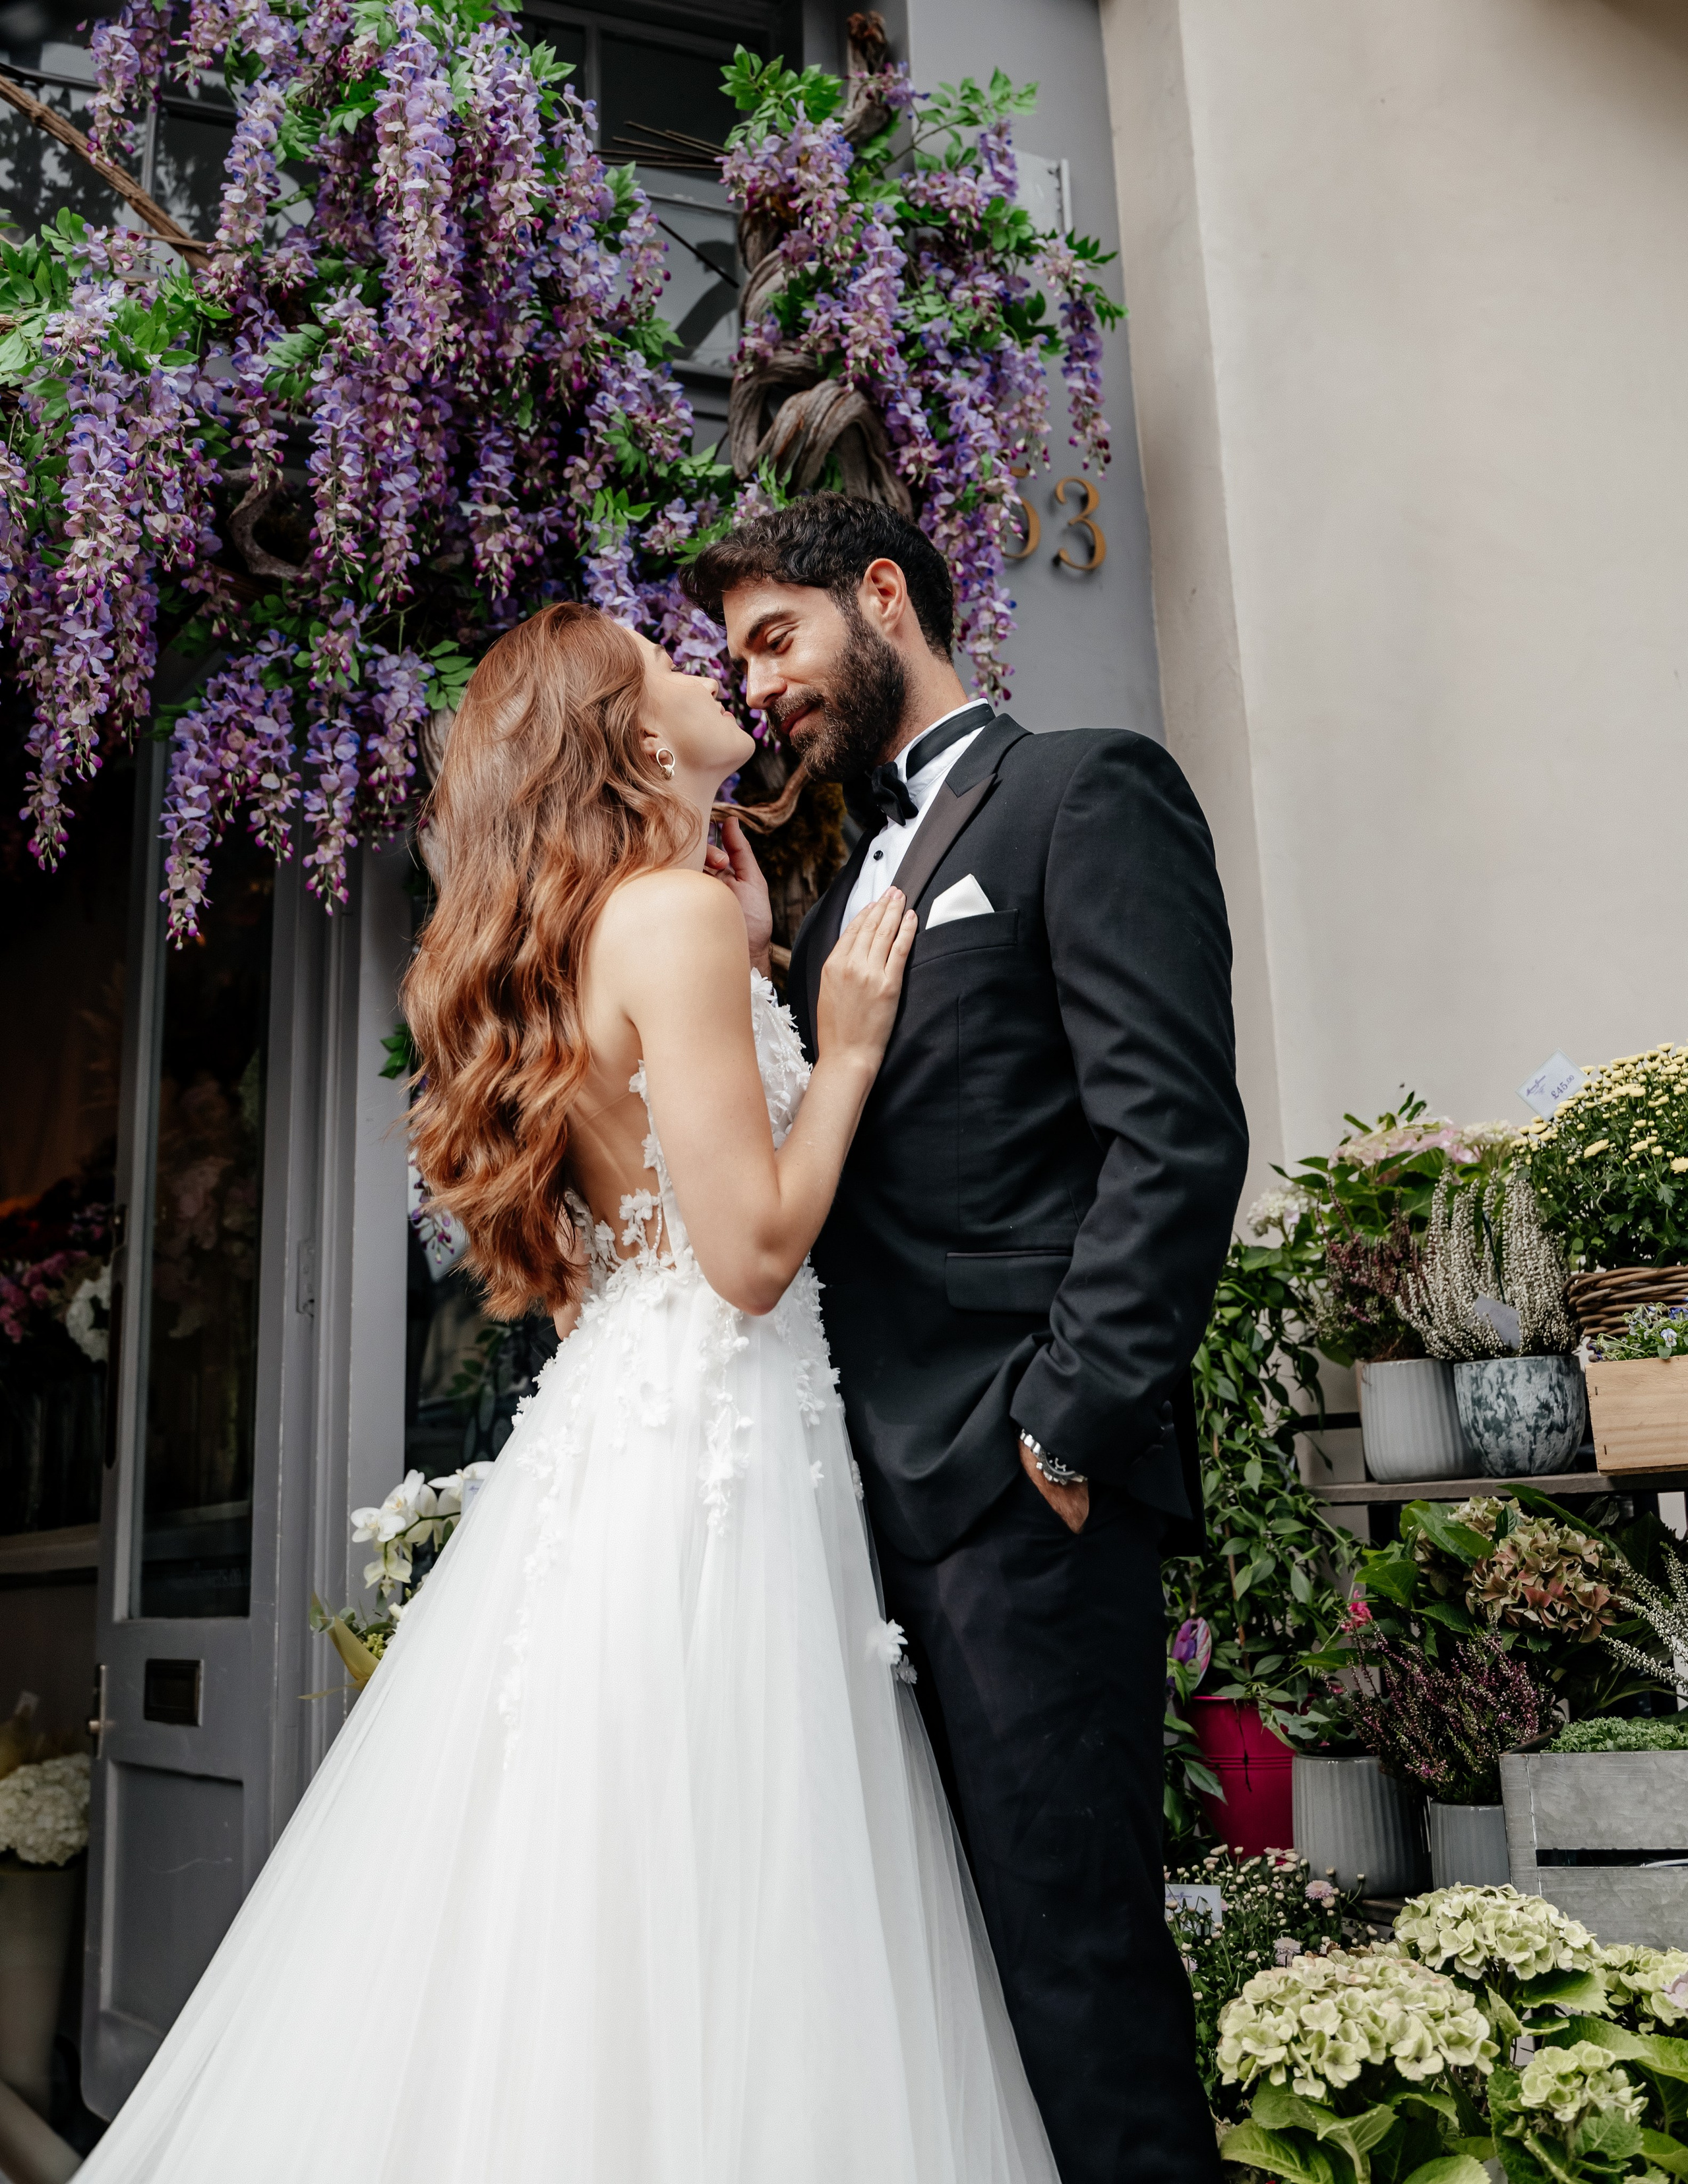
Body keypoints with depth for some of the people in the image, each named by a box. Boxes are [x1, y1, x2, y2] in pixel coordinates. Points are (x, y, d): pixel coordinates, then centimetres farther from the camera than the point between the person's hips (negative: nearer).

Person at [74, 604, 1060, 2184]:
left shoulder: (583, 928, 16)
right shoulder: (678, 910, -12)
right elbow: (755, 1250, -17)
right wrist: (844, 1051, -5)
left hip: (614, 1436, 9)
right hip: (706, 1457, -9)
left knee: (564, 1937, 13)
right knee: (687, 1950, -1)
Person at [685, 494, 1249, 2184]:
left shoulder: (1085, 792, 0)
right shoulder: (849, 886, 24)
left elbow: (1174, 1131, -12)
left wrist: (1075, 1420, -17)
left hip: (1017, 1485, -8)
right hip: (879, 1485, 8)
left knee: (1071, 1943, -3)